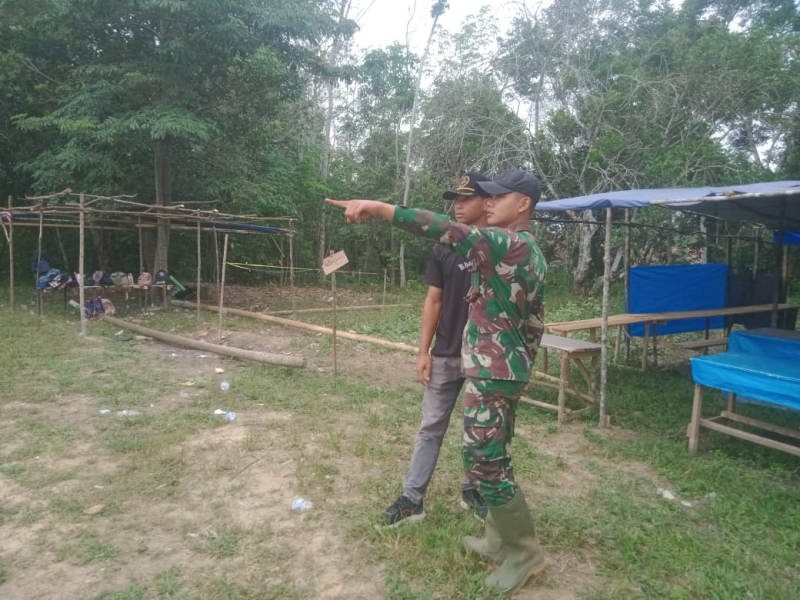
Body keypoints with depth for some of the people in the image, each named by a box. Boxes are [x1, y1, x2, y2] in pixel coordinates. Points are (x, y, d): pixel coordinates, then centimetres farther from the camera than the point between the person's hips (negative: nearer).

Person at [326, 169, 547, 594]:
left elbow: (447, 231, -32)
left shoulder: (508, 242, -17)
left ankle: (524, 553, 14)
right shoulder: (532, 254, 13)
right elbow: (535, 323, 17)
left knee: (484, 463, -2)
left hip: (491, 374, -10)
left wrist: (379, 208, -35)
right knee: (493, 459, 18)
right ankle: (499, 541, 31)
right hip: (507, 371, 10)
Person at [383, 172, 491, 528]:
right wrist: (423, 352, -2)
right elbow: (433, 302, 2)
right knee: (431, 428, 7)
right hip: (446, 356, 1)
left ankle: (471, 491, 32)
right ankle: (412, 500, 15)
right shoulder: (444, 249, 1)